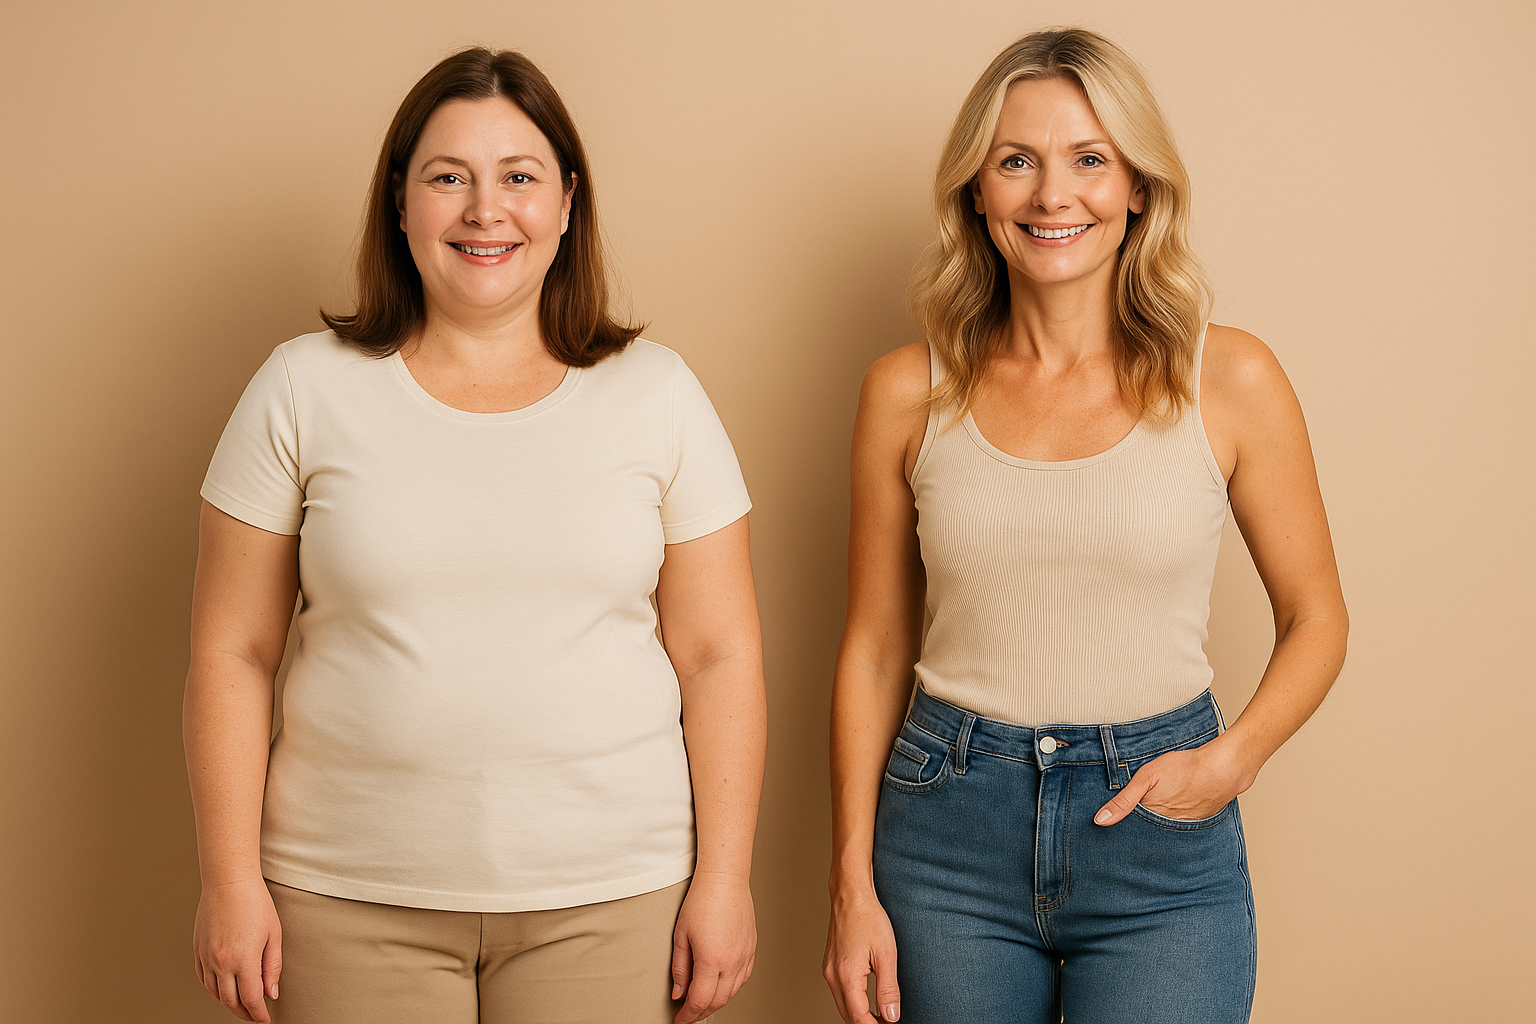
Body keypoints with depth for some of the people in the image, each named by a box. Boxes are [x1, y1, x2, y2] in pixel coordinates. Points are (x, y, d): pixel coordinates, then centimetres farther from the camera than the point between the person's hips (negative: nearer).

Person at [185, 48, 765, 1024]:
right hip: (352, 900, 0)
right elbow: (233, 654, 1)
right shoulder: (305, 390, 0)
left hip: (609, 895, 1)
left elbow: (719, 653, 2)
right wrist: (232, 879, -3)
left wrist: (724, 878, -3)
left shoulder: (655, 393, 2)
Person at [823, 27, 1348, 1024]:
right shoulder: (911, 392, 0)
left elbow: (1315, 618, 6)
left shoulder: (1230, 380, -3)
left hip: (1162, 840, -1)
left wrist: (1235, 756, -11)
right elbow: (874, 650, 5)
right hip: (950, 830, 1)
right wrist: (853, 885, 2)